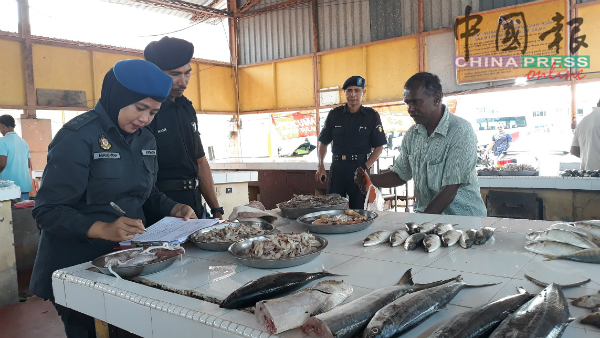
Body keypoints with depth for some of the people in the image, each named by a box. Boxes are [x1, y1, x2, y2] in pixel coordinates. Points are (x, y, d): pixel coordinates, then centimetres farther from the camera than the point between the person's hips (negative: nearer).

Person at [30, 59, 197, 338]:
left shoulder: (146, 140, 5)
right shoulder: (78, 137, -16)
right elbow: (48, 211, -18)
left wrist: (173, 209, -1)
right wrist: (102, 229, -32)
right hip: (76, 267, -6)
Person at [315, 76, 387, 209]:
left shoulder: (372, 116, 2)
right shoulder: (335, 114, 7)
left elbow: (379, 147, 2)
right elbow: (322, 142, 11)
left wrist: (365, 167, -11)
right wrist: (320, 166, -1)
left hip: (360, 167, -1)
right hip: (337, 167, 2)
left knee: (358, 211, 4)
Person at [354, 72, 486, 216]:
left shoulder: (460, 131, -14)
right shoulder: (412, 134, 6)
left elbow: (449, 190, -19)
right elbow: (400, 175, 14)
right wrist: (369, 179, -3)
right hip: (424, 213, 5)